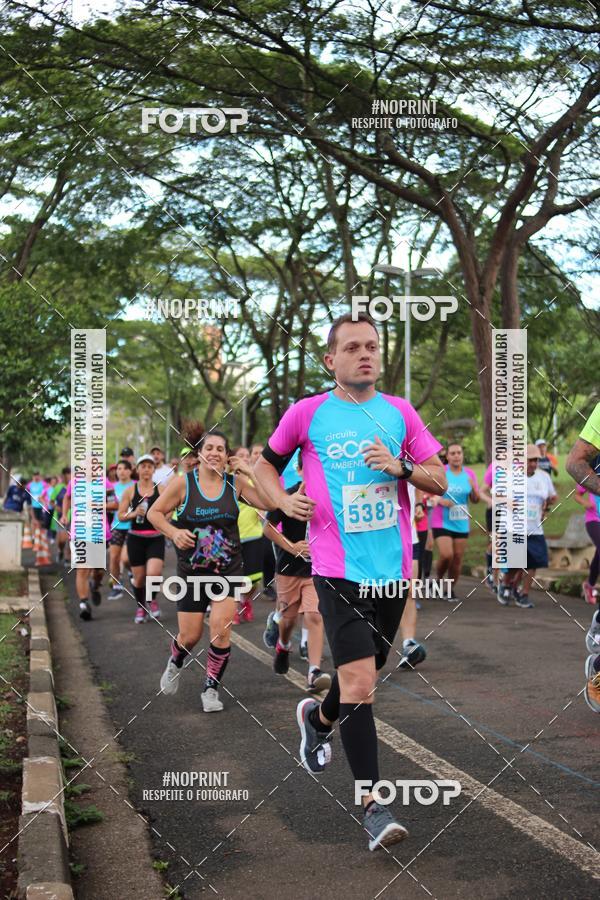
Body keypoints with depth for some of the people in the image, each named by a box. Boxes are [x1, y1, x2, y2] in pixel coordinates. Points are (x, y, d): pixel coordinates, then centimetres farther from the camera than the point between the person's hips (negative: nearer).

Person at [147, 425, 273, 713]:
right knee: (190, 635, 5)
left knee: (221, 629, -13)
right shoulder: (183, 483, -9)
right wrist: (174, 532, -17)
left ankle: (211, 688, 7)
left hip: (228, 569, 1)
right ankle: (175, 663, 41)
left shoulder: (235, 483, -4)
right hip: (192, 570, 0)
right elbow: (155, 512, -1)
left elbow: (268, 502, -11)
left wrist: (251, 472, -16)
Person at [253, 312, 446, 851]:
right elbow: (266, 463, 15)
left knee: (364, 675, 18)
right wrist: (284, 501, -3)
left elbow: (440, 480, 9)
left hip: (393, 567, 4)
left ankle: (317, 717, 50)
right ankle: (374, 805, -3)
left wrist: (402, 467, -11)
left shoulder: (400, 413, 7)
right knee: (359, 683, -13)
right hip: (339, 570, -4)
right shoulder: (307, 412, 0)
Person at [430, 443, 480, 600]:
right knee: (446, 555, -17)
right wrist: (440, 500, -20)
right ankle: (438, 580, 11)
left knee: (457, 558, 4)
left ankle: (451, 589, 22)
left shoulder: (470, 474, 5)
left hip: (461, 524, 4)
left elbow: (475, 500, 9)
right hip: (442, 522, -4)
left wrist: (474, 488, -12)